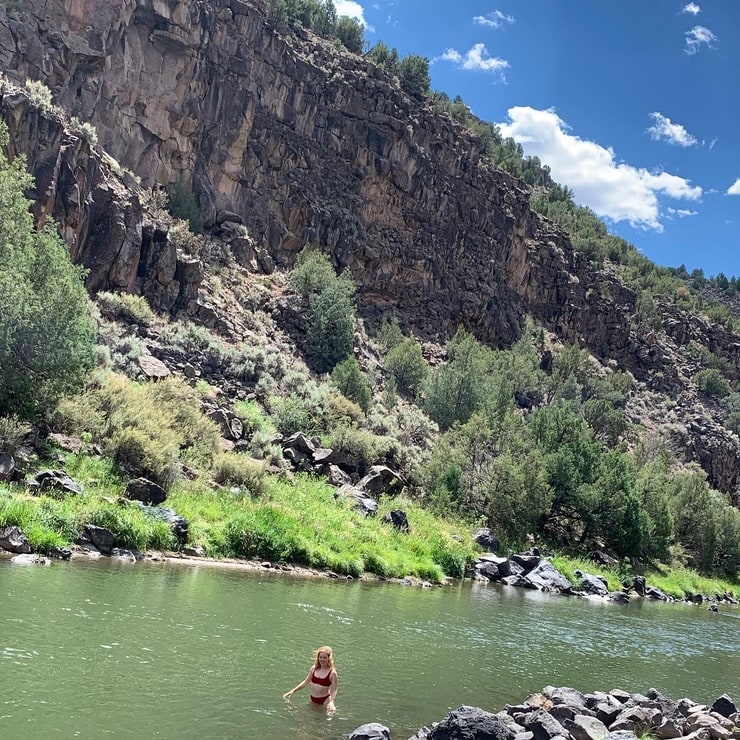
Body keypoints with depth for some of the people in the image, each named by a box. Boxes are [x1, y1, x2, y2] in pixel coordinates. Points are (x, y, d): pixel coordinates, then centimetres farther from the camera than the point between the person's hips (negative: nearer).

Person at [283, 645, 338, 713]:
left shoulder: (332, 673, -16)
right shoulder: (314, 669, -1)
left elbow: (334, 690, -17)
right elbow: (306, 682, 10)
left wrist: (332, 702, -34)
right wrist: (293, 690, 5)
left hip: (325, 700, -5)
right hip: (313, 699, 5)